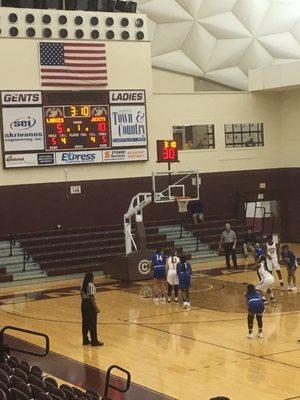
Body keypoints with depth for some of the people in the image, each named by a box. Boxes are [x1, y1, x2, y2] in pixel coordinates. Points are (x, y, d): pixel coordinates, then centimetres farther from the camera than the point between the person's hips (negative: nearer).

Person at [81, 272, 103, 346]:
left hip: (84, 304, 8)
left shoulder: (83, 285, 7)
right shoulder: (91, 286, -18)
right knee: (92, 324, 0)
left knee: (85, 323, 14)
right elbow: (92, 298, -20)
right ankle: (94, 341, 6)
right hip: (90, 305, -8)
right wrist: (96, 308, -16)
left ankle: (85, 340, 21)